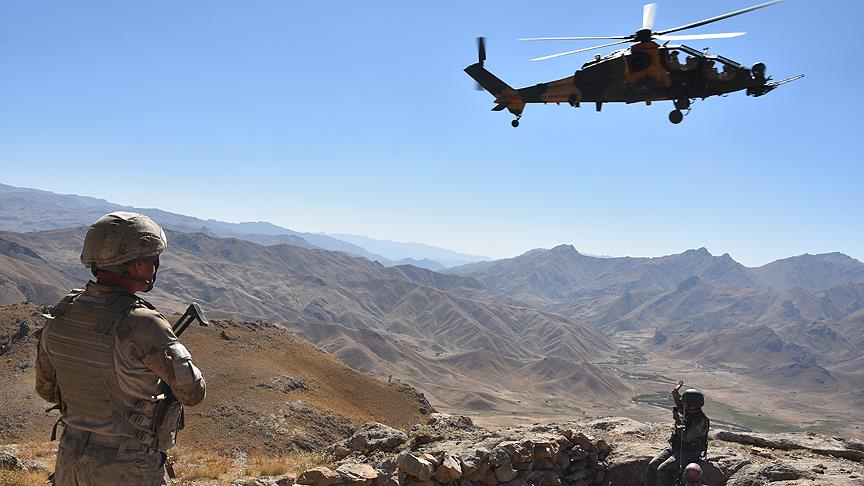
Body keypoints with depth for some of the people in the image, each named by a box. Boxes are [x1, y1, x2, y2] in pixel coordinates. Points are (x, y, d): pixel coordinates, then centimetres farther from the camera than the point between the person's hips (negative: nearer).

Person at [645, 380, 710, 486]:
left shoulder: (701, 422, -21)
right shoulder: (688, 412, 4)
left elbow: (686, 436, -28)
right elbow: (680, 406, 28)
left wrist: (678, 420, -18)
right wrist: (676, 394, 11)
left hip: (688, 454, -8)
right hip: (674, 447, 9)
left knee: (663, 470, -24)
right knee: (652, 465, -6)